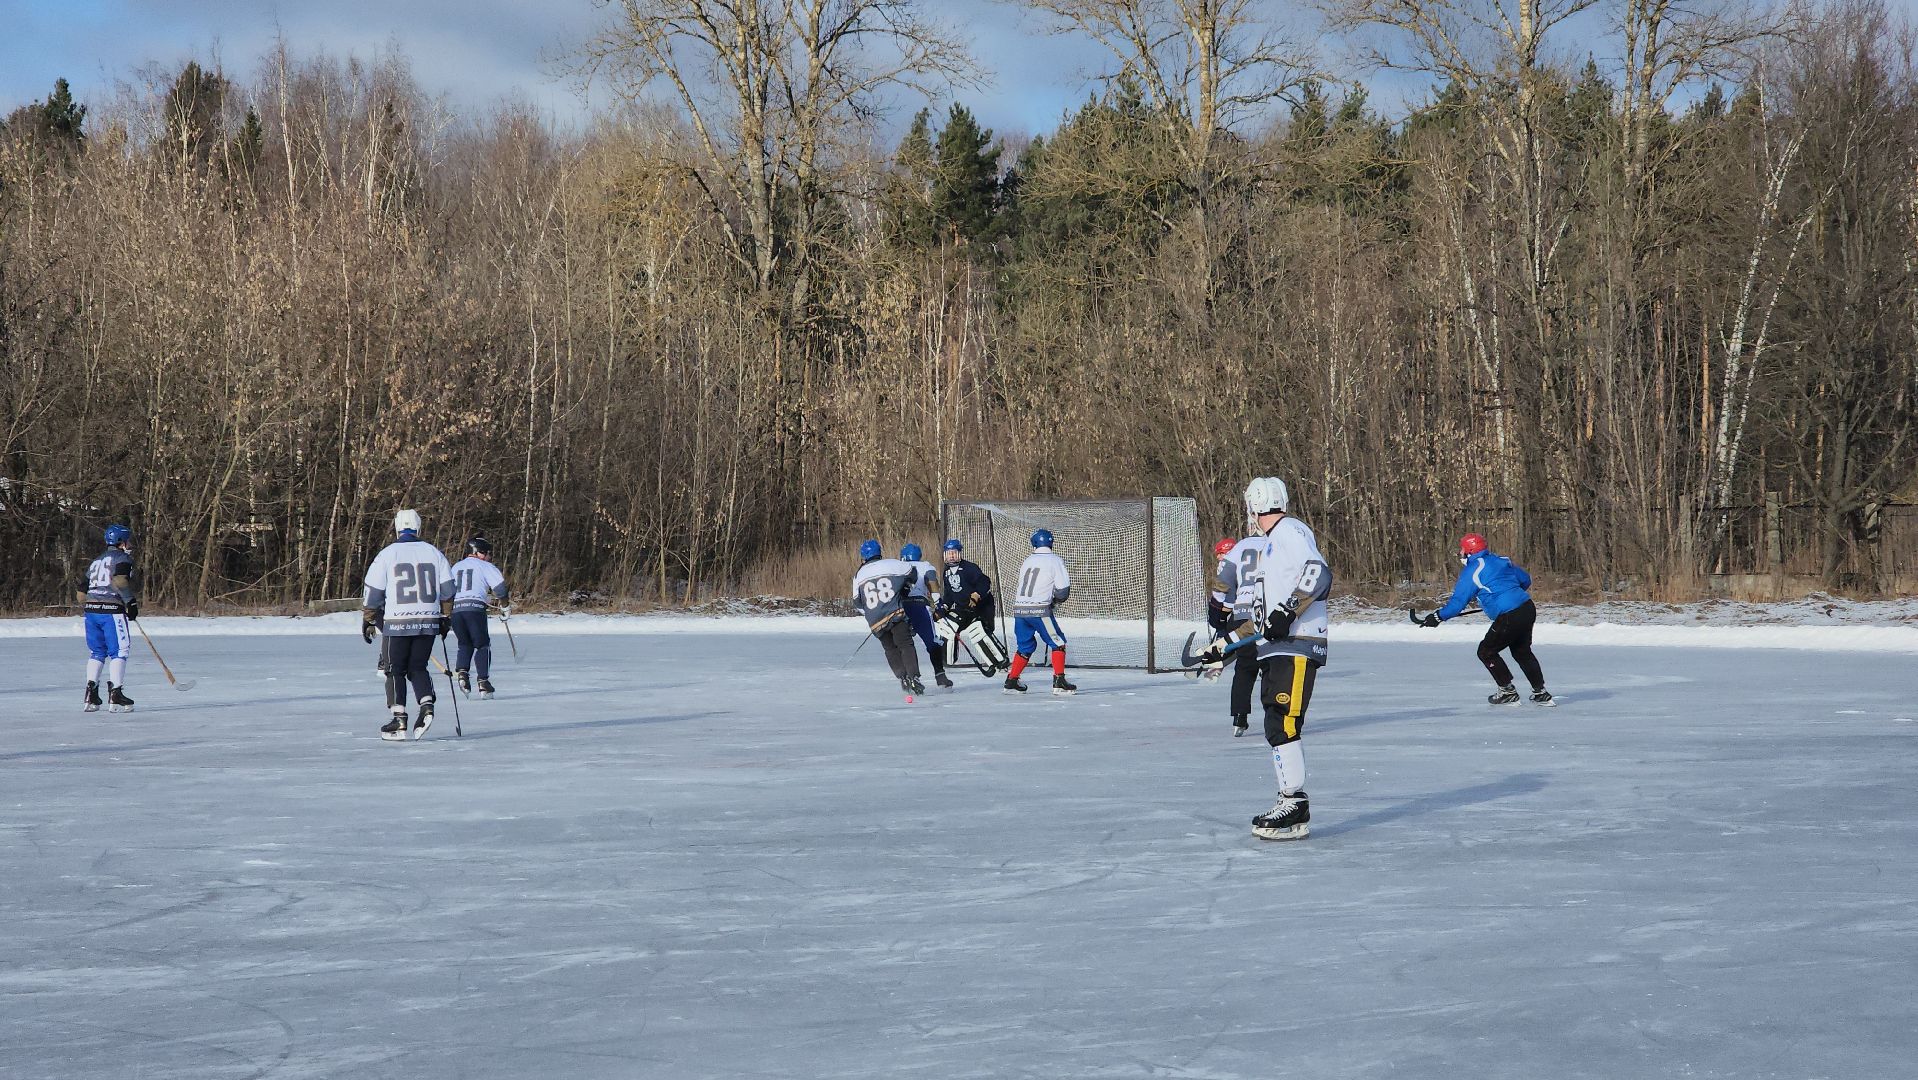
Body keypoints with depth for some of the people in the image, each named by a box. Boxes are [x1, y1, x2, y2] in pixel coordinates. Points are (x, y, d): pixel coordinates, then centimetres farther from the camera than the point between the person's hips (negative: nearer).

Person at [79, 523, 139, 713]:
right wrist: (132, 602, -15)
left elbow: (83, 589, 22)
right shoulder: (122, 558, 0)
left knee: (97, 652, 14)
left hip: (91, 610, 7)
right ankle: (115, 694, -10)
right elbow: (120, 581, -18)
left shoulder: (95, 562, 24)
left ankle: (90, 697, 7)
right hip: (112, 610, -7)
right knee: (118, 652, -3)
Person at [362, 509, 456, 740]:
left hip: (397, 624, -3)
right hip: (428, 622, 3)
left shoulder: (387, 555, -3)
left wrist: (368, 621, 9)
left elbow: (373, 592, -1)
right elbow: (447, 589, 8)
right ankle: (427, 706, -8)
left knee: (396, 670, 7)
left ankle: (399, 721, 1)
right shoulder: (433, 553, 6)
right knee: (417, 668, 15)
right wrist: (446, 618, 18)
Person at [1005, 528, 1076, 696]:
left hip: (1019, 609, 6)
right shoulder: (1055, 561, 0)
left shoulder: (1027, 561, 17)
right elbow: (1063, 589, -5)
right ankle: (1059, 682, -7)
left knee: (1026, 645, 19)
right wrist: (1056, 600, 16)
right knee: (1058, 643, 3)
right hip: (1039, 610, -6)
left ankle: (1011, 682, 18)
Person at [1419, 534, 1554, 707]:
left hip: (1509, 618, -8)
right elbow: (1526, 579, 23)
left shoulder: (1471, 572, -7)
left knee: (1486, 652, 9)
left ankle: (1508, 692, 11)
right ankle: (1541, 693, 25)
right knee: (1522, 652, 23)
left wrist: (1439, 617, 5)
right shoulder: (1501, 560, 15)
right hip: (1528, 608, 8)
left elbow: (1458, 601, -6)